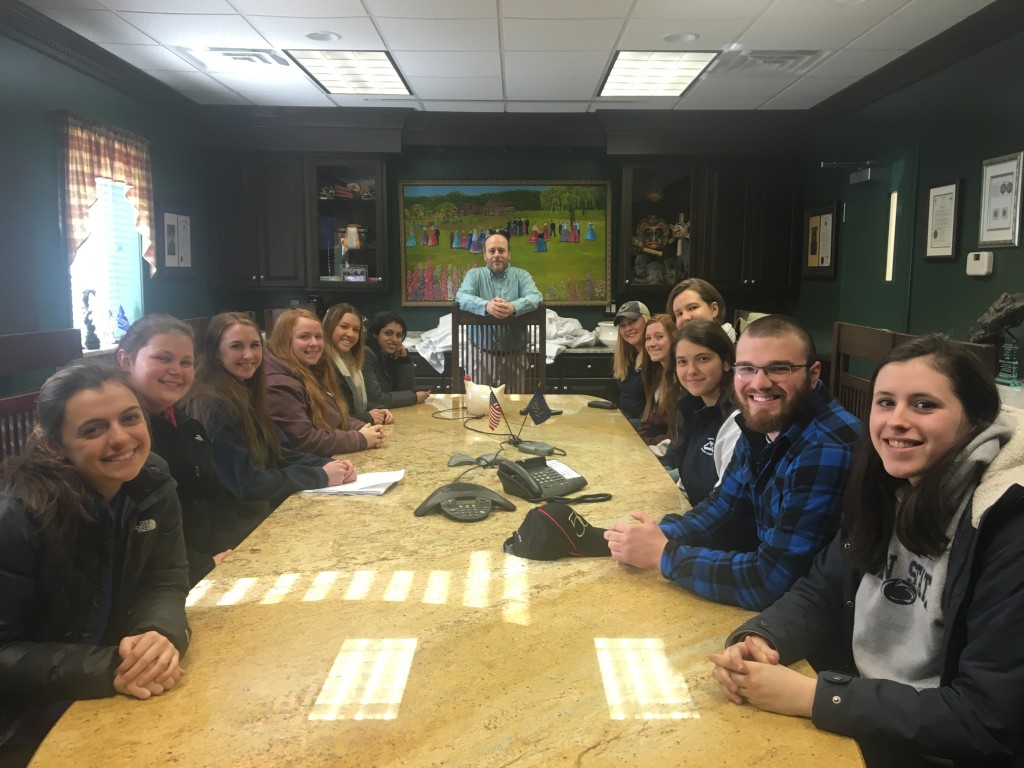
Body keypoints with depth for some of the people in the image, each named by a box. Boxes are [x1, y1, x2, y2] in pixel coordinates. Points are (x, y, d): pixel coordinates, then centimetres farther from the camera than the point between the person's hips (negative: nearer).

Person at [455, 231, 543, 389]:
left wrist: (514, 307, -33)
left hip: (515, 355, 1)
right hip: (483, 353, -1)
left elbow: (536, 297, -11)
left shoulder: (521, 275, 5)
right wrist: (486, 306, -34)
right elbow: (462, 297, -13)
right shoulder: (474, 274, 4)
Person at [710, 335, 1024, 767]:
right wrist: (757, 639, -16)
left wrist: (811, 697, -25)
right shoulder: (886, 489, -1)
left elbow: (989, 718, -23)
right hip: (860, 721, 6)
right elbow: (820, 592, 5)